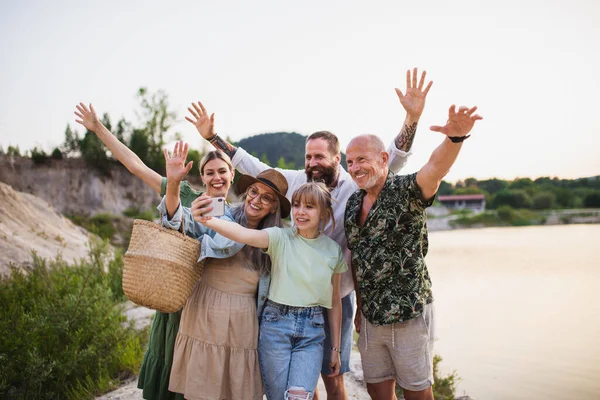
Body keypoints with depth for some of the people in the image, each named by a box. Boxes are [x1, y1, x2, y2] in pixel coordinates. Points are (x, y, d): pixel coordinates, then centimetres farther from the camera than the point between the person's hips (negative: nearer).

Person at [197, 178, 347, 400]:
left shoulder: (334, 251, 3)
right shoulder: (281, 238, -5)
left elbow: (335, 301, 10)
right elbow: (243, 234, -25)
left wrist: (335, 348, 13)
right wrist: (207, 220, -44)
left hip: (312, 331, 1)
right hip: (275, 324, -1)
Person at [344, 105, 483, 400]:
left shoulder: (406, 191, -13)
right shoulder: (353, 203, 5)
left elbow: (436, 168, -36)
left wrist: (455, 137, -56)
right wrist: (360, 306, 14)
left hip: (409, 314, -5)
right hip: (370, 317, 6)